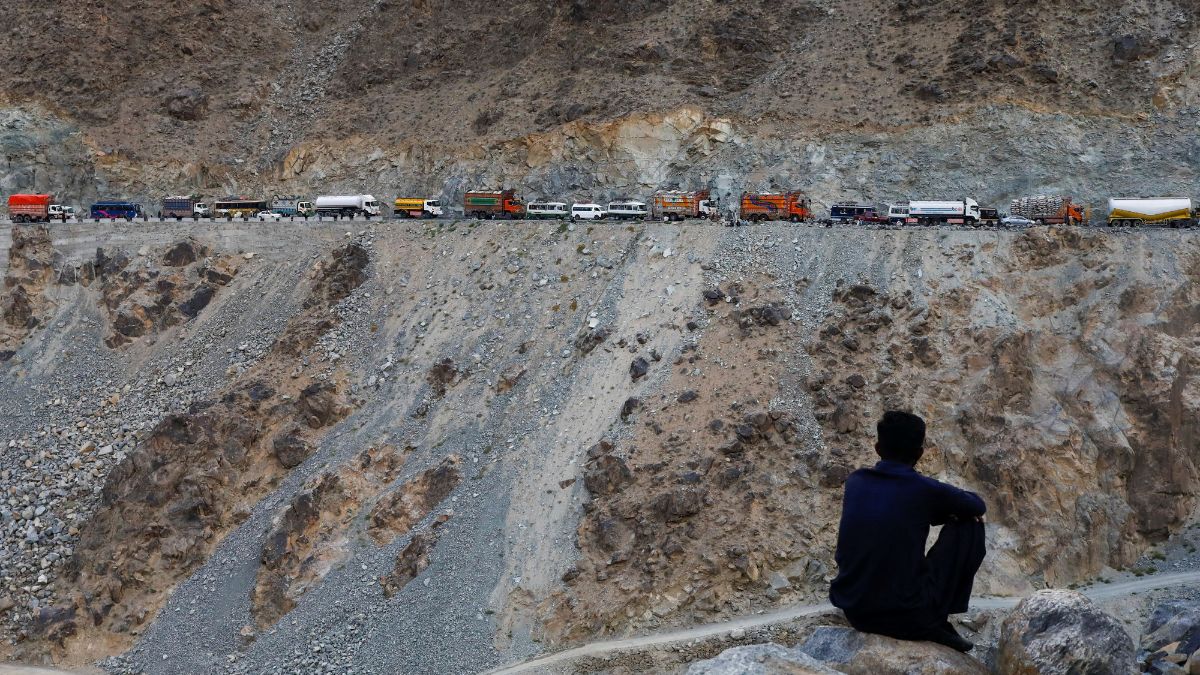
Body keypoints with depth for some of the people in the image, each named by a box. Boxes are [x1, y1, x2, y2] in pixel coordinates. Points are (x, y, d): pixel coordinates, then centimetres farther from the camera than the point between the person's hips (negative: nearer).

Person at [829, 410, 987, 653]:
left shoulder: (855, 481, 3)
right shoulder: (926, 490, -9)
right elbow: (978, 507, 11)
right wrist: (948, 507, 29)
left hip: (853, 610, 5)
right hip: (909, 616, -5)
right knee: (969, 526, 10)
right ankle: (936, 622, 12)